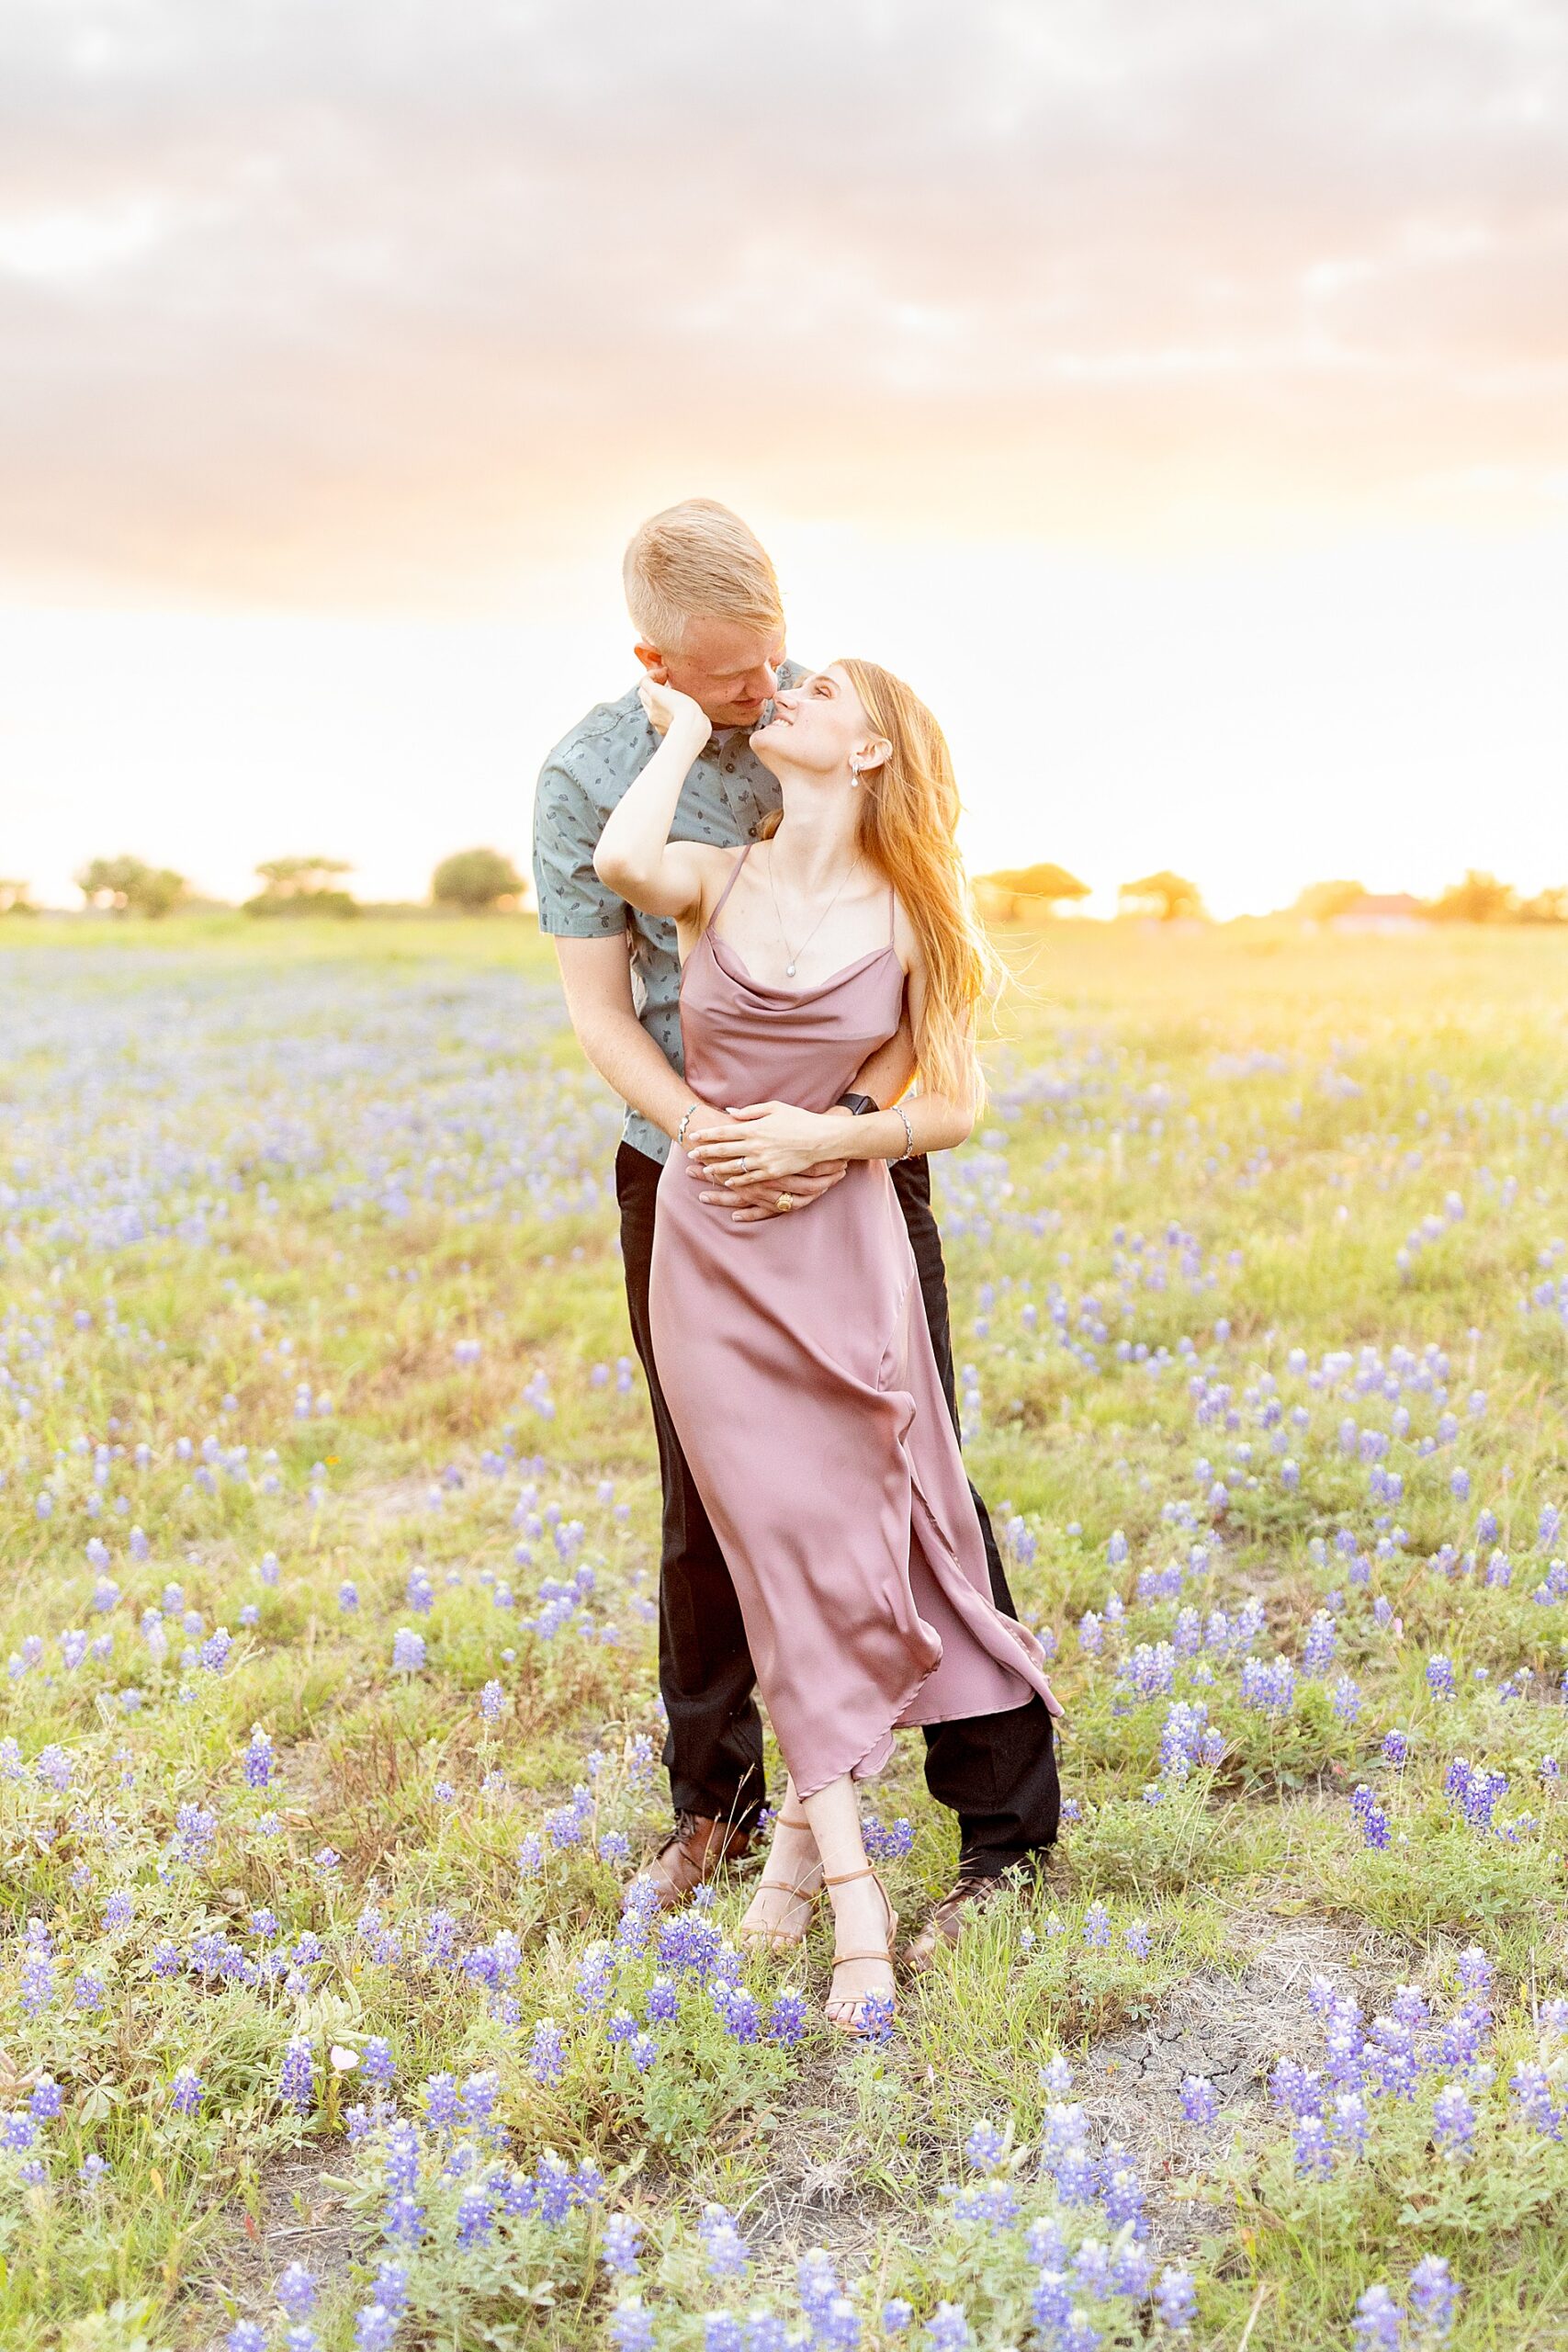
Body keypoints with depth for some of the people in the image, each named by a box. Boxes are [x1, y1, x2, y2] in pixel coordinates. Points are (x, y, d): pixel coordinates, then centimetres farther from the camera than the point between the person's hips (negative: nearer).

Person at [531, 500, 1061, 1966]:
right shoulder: (584, 781, -7)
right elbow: (599, 1009, -6)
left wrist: (850, 1117, -22)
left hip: (859, 1158, -1)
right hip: (688, 1173, 1)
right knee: (704, 1503, 10)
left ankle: (1007, 1825, 11)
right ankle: (713, 1807, 29)